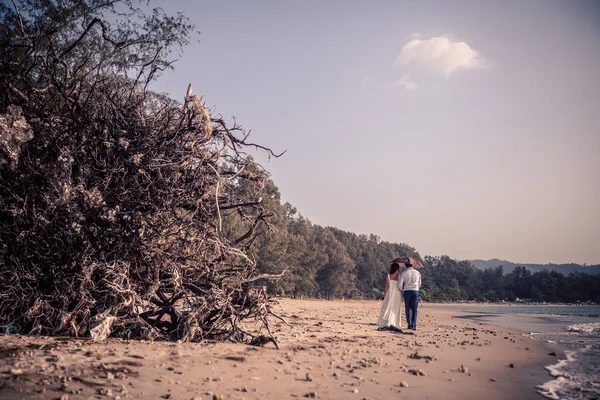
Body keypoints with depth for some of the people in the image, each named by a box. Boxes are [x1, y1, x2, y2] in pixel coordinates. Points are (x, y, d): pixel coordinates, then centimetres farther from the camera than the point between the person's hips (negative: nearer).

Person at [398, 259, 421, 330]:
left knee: (408, 309, 9)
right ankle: (414, 325, -5)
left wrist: (402, 291, 12)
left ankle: (409, 325, 11)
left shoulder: (404, 273, -3)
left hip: (407, 291, -1)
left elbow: (400, 284, -5)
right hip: (415, 291, 1)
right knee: (414, 309, 2)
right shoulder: (417, 273, 5)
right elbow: (419, 284, 14)